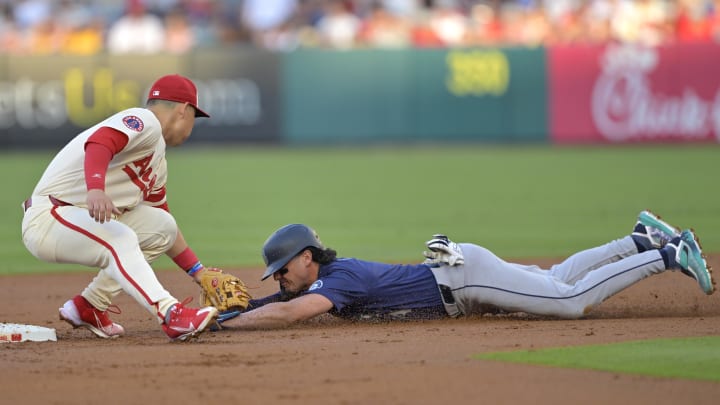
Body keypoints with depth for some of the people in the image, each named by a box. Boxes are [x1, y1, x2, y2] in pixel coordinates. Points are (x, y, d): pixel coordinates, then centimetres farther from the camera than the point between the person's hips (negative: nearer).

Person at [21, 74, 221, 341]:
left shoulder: (157, 163, 23)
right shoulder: (144, 122, -8)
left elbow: (163, 229, 30)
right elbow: (98, 143, -29)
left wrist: (198, 272, 25)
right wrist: (95, 189, -47)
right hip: (47, 219, -10)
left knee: (161, 227, 7)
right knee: (120, 238, -33)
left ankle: (89, 307, 4)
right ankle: (171, 314, -48)